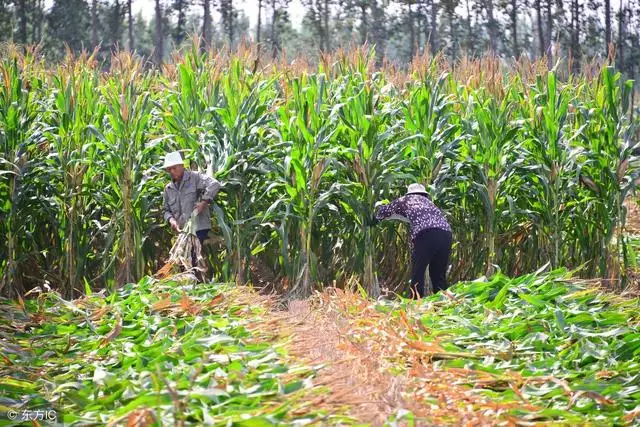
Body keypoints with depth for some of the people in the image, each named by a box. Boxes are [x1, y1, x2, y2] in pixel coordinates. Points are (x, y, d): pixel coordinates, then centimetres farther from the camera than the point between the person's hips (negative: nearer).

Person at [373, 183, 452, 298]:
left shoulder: (406, 200, 23)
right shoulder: (428, 202, 36)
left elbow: (385, 210, 35)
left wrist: (376, 218, 55)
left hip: (425, 234, -5)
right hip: (446, 233, 5)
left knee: (417, 275, 1)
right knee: (439, 275, 15)